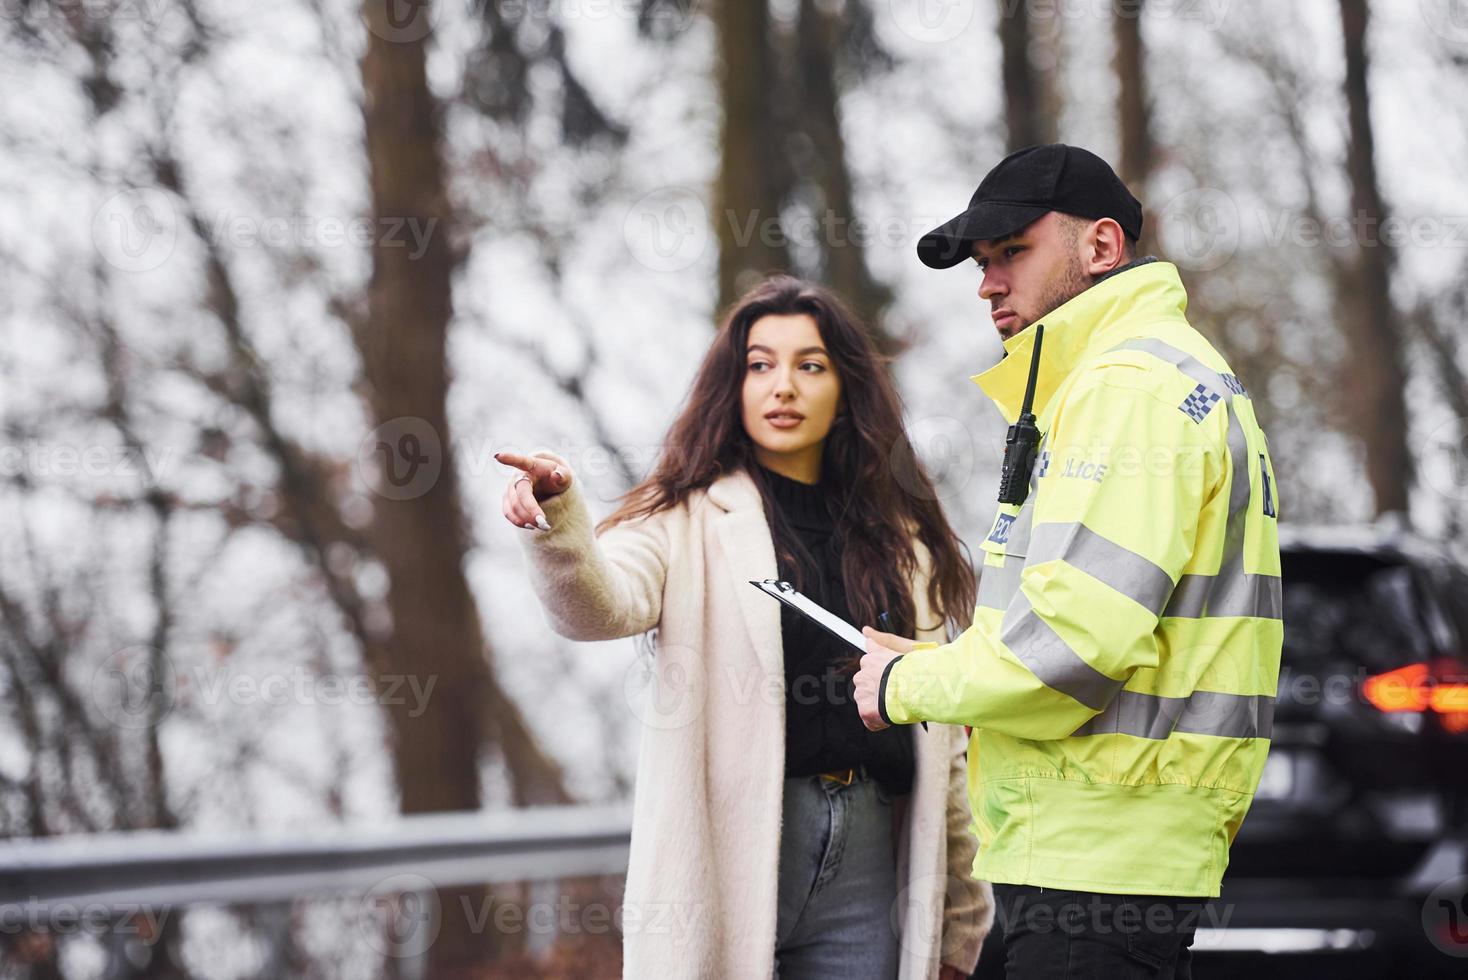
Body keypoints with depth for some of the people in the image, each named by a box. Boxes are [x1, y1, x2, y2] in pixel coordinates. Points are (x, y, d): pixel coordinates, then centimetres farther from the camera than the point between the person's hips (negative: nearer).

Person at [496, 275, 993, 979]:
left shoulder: (903, 544, 16)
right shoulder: (690, 519, 3)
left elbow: (941, 745, 16)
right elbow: (599, 605, -18)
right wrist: (555, 519, -39)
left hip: (866, 866, 4)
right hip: (730, 853, -4)